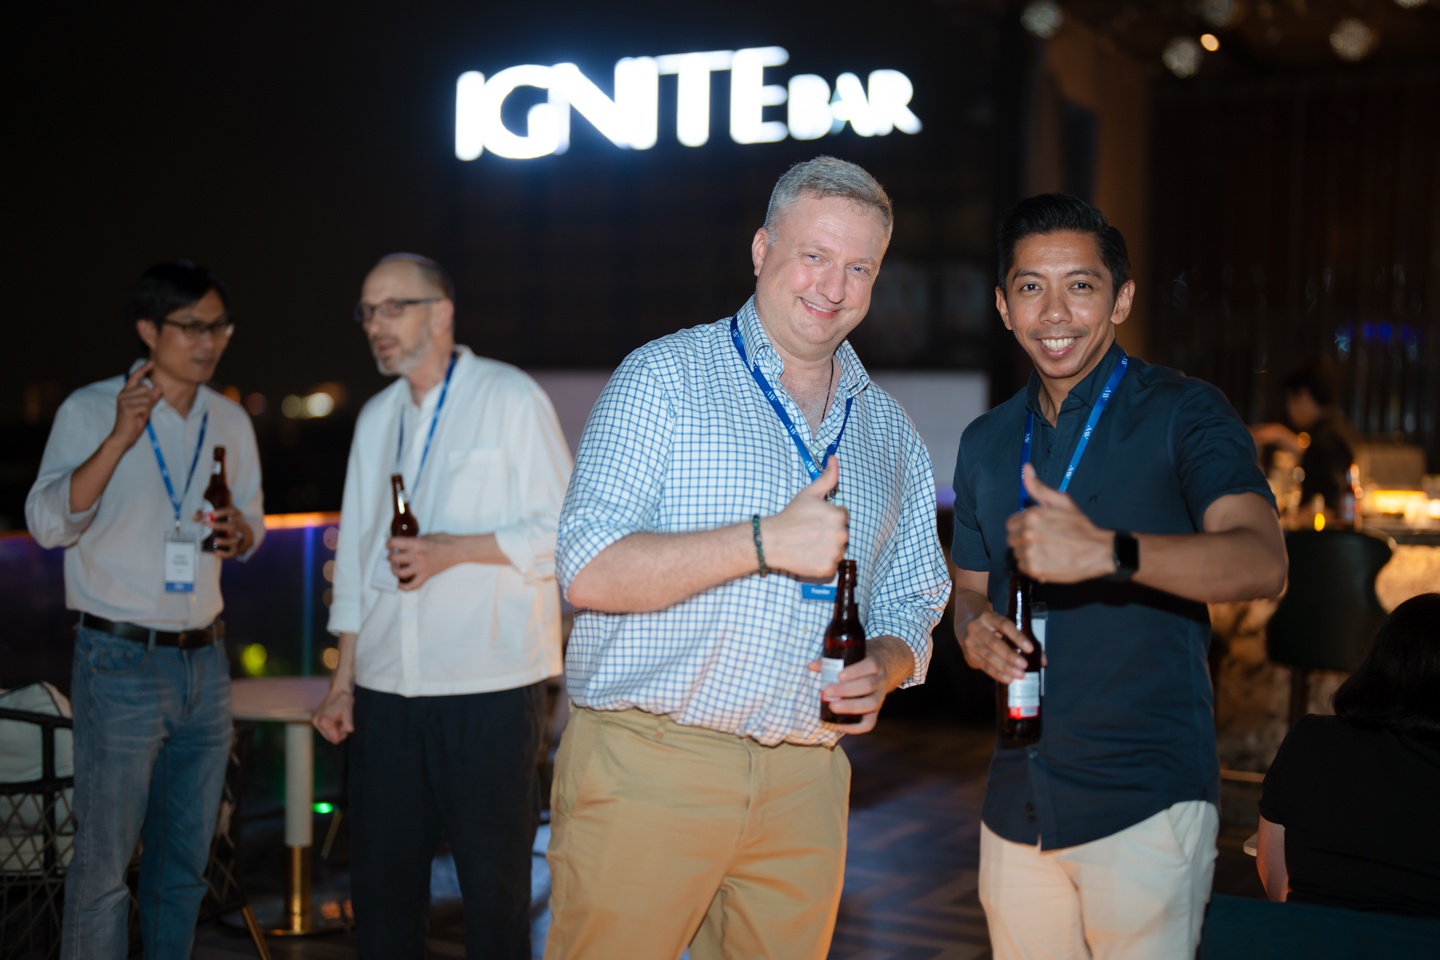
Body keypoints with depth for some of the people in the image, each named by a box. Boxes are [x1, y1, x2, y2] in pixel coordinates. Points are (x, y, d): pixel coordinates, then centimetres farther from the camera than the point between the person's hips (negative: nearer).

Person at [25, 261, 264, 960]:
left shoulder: (231, 422, 9)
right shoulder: (91, 410, -6)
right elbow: (49, 522, -18)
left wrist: (239, 532, -4)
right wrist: (121, 438, -28)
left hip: (205, 661, 5)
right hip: (122, 663, -5)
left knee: (185, 859, 13)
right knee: (103, 861, -2)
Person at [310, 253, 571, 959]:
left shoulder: (510, 398, -1)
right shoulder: (377, 417, 16)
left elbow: (559, 531, -5)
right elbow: (356, 553, 19)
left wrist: (454, 550, -16)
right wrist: (342, 681, 15)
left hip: (490, 687, -5)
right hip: (387, 686, 5)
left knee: (494, 881, 2)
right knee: (381, 878, 9)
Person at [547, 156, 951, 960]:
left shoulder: (890, 432, 14)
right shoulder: (667, 376, -2)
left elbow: (911, 608, 18)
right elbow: (592, 572, -12)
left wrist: (884, 668, -5)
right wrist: (765, 542, -21)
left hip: (804, 782, 5)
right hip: (648, 767, -4)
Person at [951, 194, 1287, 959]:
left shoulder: (1182, 415, -6)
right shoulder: (986, 443, 13)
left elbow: (1261, 562, -22)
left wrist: (1107, 551, -38)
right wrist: (975, 632, -2)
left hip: (1144, 802, -5)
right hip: (1016, 804, 5)